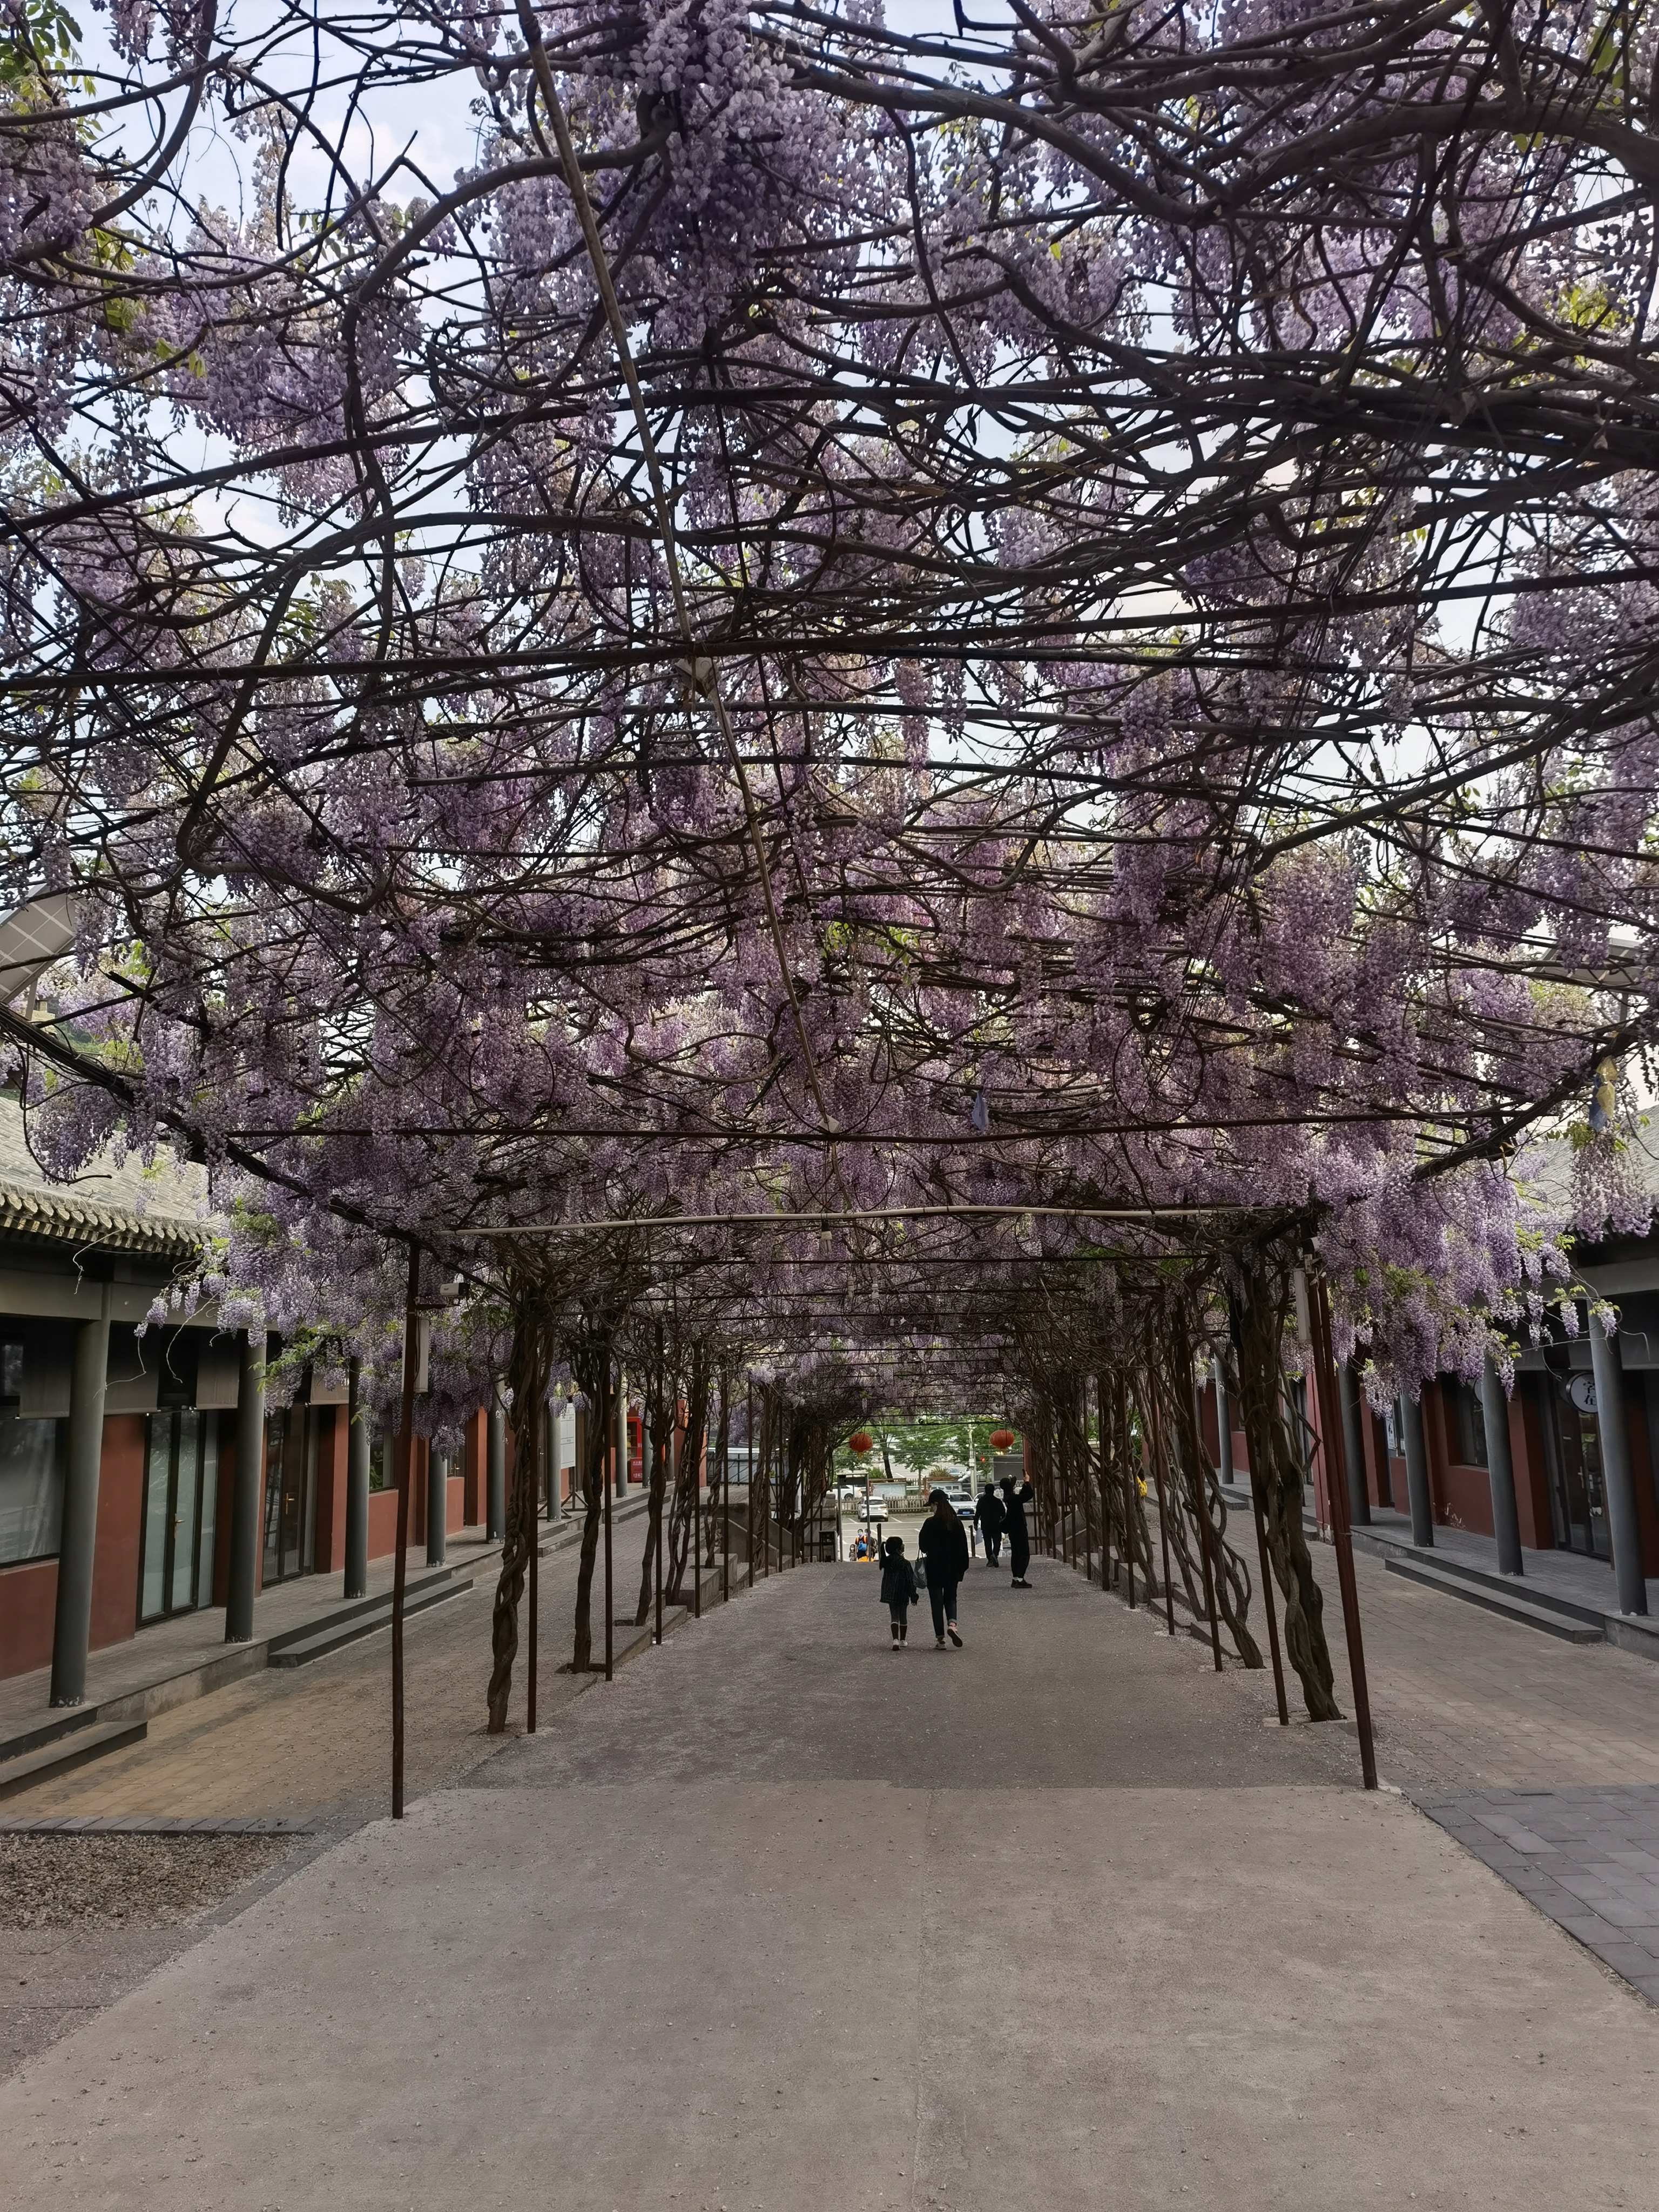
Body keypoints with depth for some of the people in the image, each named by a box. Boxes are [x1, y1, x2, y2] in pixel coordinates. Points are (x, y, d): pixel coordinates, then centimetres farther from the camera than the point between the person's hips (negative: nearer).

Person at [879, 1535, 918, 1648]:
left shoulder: (887, 1561, -3)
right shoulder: (905, 1563, -15)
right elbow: (910, 1580, -12)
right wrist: (914, 1596, -6)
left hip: (890, 1594, 3)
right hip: (903, 1595, -3)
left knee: (894, 1617, 4)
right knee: (903, 1617, 14)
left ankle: (896, 1640, -15)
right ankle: (902, 1640, 24)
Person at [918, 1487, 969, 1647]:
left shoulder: (930, 1523, -14)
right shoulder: (956, 1523, -1)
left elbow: (923, 1546, -9)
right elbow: (963, 1546, 4)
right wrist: (963, 1566, 12)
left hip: (935, 1569, -4)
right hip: (953, 1569, 4)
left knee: (937, 1601, 5)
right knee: (951, 1598, 17)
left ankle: (940, 1637, 5)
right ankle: (952, 1623, -9)